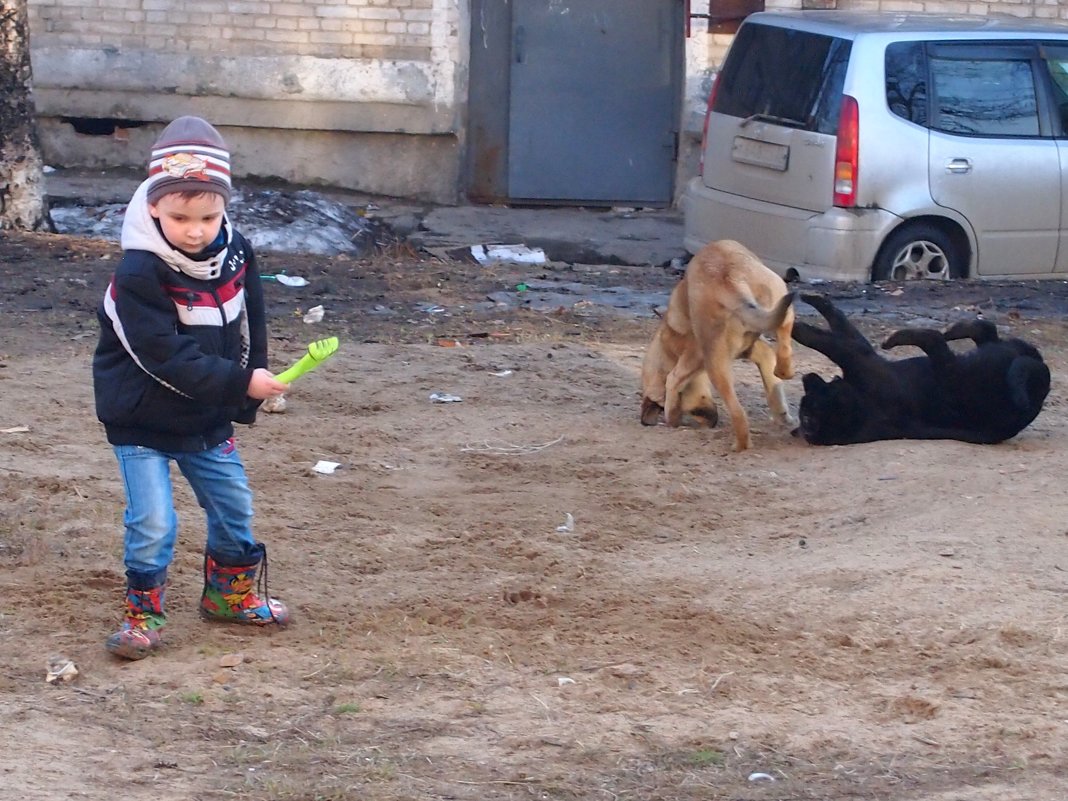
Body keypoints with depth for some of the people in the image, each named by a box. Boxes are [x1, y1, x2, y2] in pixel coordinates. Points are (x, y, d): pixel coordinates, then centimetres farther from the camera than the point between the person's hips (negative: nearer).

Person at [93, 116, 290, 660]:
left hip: (209, 419, 6)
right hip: (143, 421, -6)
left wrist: (253, 384, 7)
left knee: (234, 505, 15)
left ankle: (229, 593, 36)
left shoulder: (235, 253, -5)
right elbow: (166, 357, -29)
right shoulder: (138, 274, -26)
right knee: (153, 522, -9)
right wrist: (240, 382, -31)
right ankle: (143, 611, 10)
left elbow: (249, 327, 10)